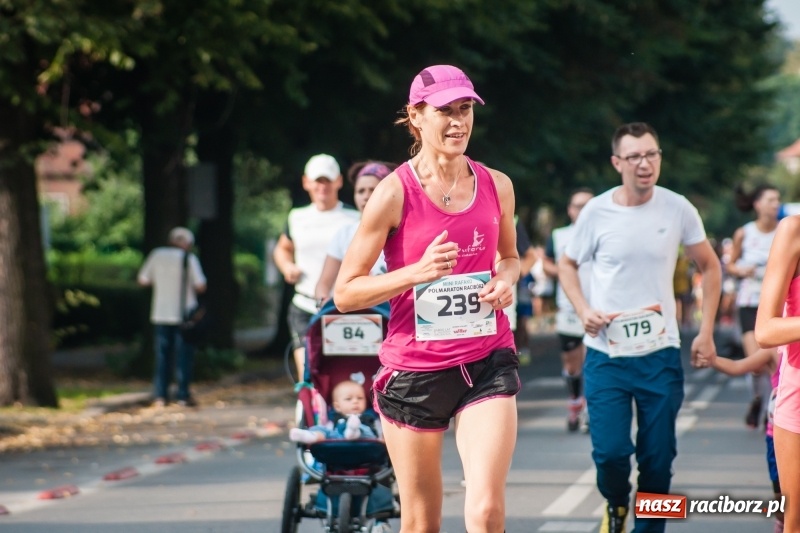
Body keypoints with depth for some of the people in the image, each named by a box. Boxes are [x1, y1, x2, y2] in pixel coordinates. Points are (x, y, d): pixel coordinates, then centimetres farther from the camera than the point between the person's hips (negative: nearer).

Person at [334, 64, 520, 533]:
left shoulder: (497, 186, 3)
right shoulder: (394, 194, -8)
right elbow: (345, 293, -7)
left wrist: (506, 279, -1)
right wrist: (417, 272, -21)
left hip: (488, 360, 2)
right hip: (415, 367, -2)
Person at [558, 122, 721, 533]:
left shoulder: (678, 209, -4)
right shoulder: (596, 212, -6)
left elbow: (709, 267, 9)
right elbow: (567, 266, 10)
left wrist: (706, 333, 3)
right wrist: (584, 311, -8)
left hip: (661, 353, 1)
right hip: (606, 354, -1)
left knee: (658, 456, 4)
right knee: (610, 451, -7)